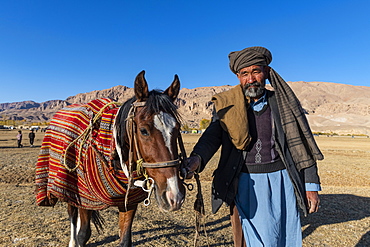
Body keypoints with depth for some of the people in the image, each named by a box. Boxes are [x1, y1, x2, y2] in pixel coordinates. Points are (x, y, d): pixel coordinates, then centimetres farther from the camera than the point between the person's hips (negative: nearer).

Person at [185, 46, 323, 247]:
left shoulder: (283, 102, 1)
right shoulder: (227, 106, -1)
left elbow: (302, 146, 5)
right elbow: (213, 136, -15)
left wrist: (311, 185, 5)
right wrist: (196, 159, -35)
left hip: (282, 180, 2)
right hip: (247, 184, -1)